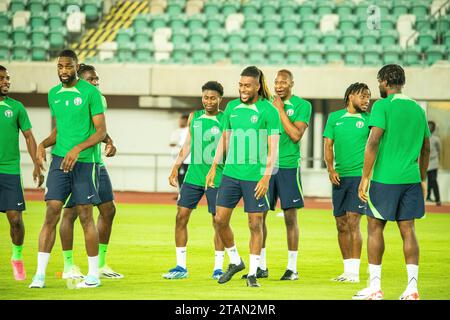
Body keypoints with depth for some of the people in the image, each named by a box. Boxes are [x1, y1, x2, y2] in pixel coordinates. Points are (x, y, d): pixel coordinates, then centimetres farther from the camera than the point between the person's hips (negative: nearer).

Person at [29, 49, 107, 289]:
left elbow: (101, 131, -9)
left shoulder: (90, 92, -6)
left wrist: (77, 149, -20)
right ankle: (40, 274, -4)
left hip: (83, 161, -4)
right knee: (51, 213, -4)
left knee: (85, 216, 0)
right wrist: (43, 145, 10)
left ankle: (94, 274, 10)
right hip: (59, 160, 4)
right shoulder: (53, 94, 11)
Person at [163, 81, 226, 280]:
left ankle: (218, 267, 10)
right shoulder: (194, 117, 10)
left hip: (217, 178, -4)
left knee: (218, 221, 0)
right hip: (193, 175, 4)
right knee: (181, 217, -1)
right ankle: (181, 266, 6)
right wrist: (175, 168, 12)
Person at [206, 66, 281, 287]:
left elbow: (273, 148, -8)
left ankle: (252, 273, 9)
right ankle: (235, 261, 24)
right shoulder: (232, 107, 8)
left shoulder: (268, 111, -7)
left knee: (255, 224, 0)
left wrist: (266, 177, -15)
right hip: (231, 173, 5)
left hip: (255, 176, -5)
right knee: (220, 220, 4)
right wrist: (214, 167, 12)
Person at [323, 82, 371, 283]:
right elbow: (328, 145, 10)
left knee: (352, 222, -12)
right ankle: (347, 270, 16)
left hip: (359, 175, -4)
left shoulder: (368, 119, 3)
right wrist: (331, 169, -4)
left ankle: (354, 272, -11)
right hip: (340, 176, 4)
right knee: (341, 225, 7)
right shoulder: (335, 118, 10)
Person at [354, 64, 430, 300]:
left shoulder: (382, 106, -7)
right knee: (408, 230, 6)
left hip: (385, 179, -5)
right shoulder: (417, 109, 13)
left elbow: (373, 142, -15)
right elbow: (426, 148, 20)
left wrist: (365, 178, -13)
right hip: (411, 179, 5)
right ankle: (412, 288, 0)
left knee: (375, 228, 4)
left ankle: (375, 287, 4)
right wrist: (422, 180, 29)